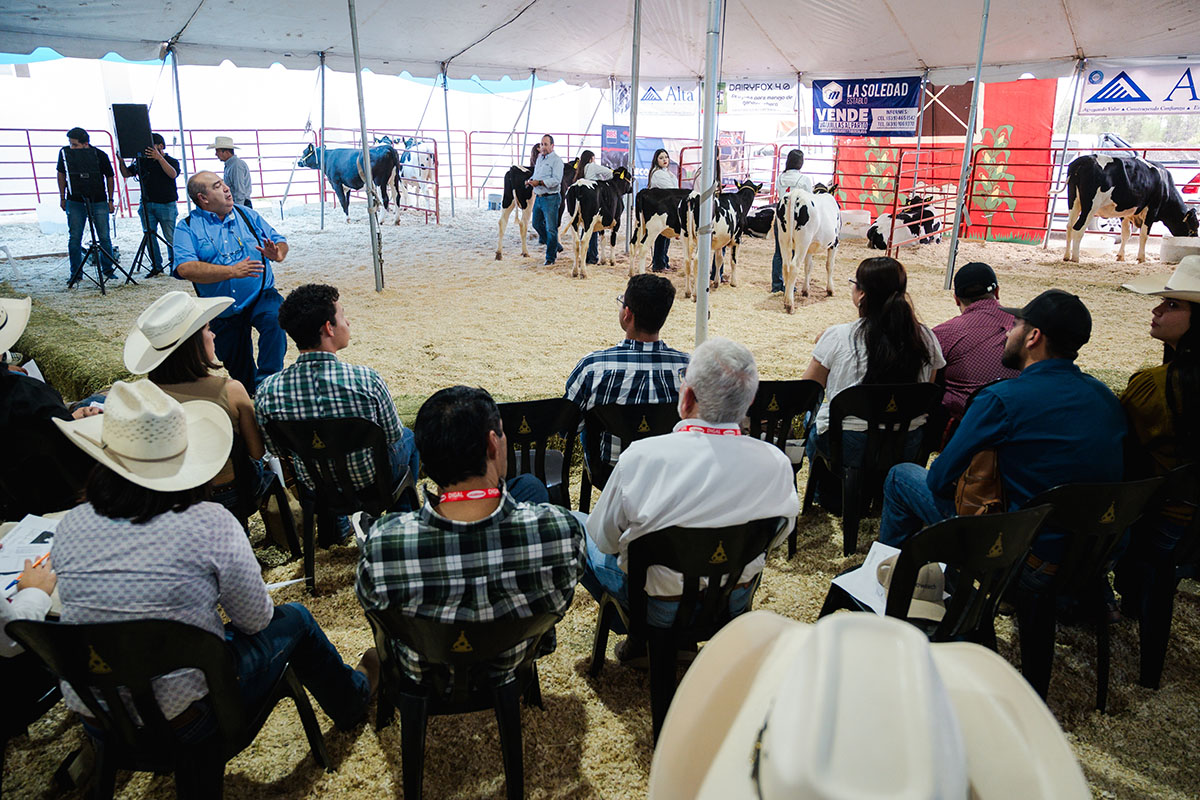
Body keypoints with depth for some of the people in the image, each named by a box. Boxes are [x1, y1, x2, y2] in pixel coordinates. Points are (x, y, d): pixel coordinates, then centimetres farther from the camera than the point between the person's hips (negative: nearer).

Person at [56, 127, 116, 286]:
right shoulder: (65, 154, -2)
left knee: (104, 237, 0)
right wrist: (62, 198, 11)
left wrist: (111, 200, 3)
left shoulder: (100, 155, -7)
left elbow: (110, 177, 5)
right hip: (75, 202, 1)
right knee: (74, 238, 0)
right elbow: (61, 174, 12)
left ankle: (108, 269, 16)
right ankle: (76, 274, 6)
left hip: (99, 202, -1)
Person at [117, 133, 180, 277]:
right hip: (147, 204, 4)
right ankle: (156, 266, 7)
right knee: (149, 236, 0)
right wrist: (121, 161, -3)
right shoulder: (142, 161, 13)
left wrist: (160, 158, -28)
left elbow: (173, 174, -18)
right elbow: (126, 174, 14)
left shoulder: (171, 161, 4)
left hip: (166, 205, -4)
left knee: (170, 237, -4)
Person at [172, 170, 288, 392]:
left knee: (274, 319, -34)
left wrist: (277, 253, -20)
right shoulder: (187, 227, -4)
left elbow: (281, 243, 7)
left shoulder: (248, 215, 7)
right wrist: (232, 271, -31)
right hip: (223, 314, 0)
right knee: (239, 371, 9)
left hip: (260, 298, 0)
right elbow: (185, 268, -20)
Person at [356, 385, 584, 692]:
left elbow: (371, 604, -14)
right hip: (514, 666, 0)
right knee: (529, 485, 15)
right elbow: (560, 605, -17)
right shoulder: (562, 529, -40)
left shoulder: (382, 543, -38)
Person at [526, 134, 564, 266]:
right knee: (537, 224, 16)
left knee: (551, 228, -3)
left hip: (550, 198, -9)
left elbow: (556, 180, -19)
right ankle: (555, 246, 31)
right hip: (538, 197, 9)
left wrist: (539, 182, -24)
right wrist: (530, 180, 4)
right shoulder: (539, 158, 16)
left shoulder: (556, 160, -10)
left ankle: (550, 257, 7)